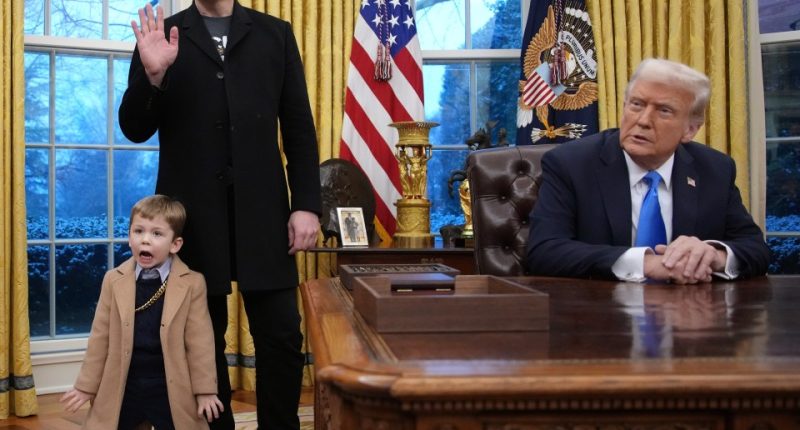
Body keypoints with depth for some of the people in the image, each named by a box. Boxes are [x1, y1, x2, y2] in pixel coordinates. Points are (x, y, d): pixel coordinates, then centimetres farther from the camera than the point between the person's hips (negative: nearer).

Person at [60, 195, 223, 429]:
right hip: (121, 387, 2)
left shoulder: (192, 284, -7)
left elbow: (199, 341, -5)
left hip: (172, 389, -2)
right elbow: (100, 337, 4)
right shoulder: (114, 280, 1)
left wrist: (204, 390, -4)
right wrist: (87, 386, 6)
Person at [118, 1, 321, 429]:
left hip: (262, 211, 0)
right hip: (192, 214, 0)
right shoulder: (162, 35, 6)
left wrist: (306, 204, -3)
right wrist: (153, 75, -16)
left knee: (282, 336, 0)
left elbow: (299, 127, 5)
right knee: (202, 338, 9)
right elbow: (135, 129, 2)